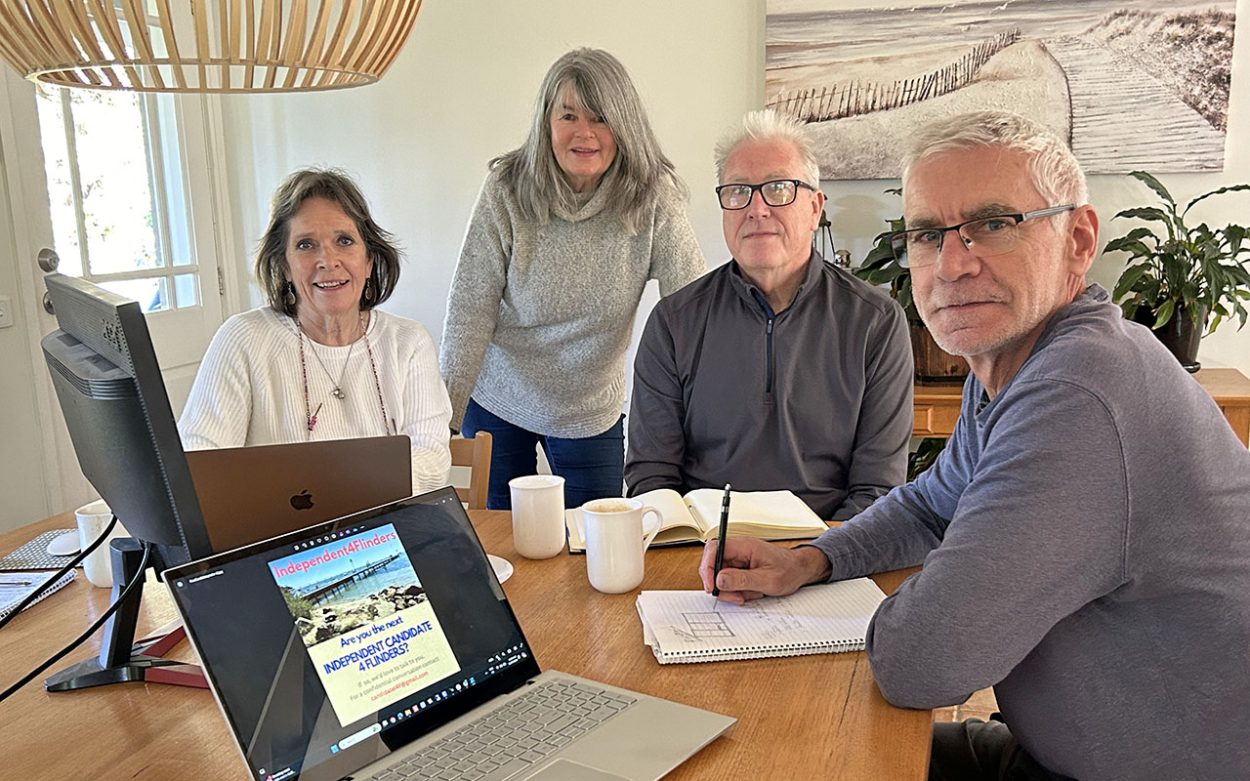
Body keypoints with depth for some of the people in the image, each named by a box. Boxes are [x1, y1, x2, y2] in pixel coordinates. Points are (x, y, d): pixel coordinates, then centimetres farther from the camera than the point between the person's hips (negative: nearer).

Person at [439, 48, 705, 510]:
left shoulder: (652, 197, -14)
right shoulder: (507, 189, -14)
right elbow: (471, 309, -13)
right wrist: (445, 411, -17)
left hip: (591, 415, 0)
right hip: (497, 404, 0)